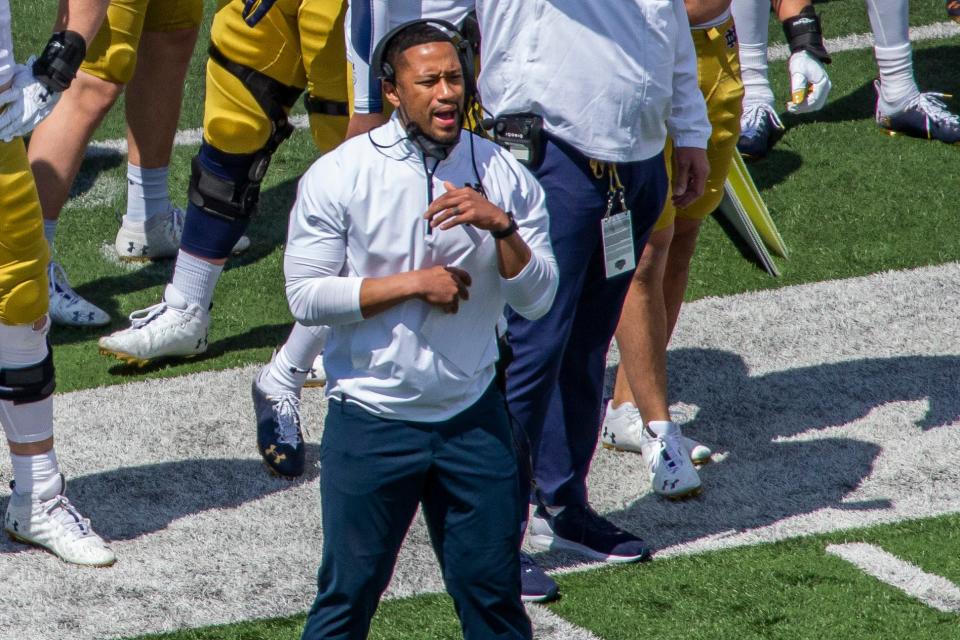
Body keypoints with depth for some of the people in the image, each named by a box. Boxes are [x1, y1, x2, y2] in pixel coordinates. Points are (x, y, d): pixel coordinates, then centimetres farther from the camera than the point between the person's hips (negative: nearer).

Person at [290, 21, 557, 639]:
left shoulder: (504, 176, 0)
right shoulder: (339, 176, -7)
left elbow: (537, 300, -3)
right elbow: (306, 295, -11)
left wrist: (501, 226, -20)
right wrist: (413, 284, -15)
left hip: (473, 418, 2)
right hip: (372, 420, -2)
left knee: (494, 586, 9)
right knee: (351, 589, 5)